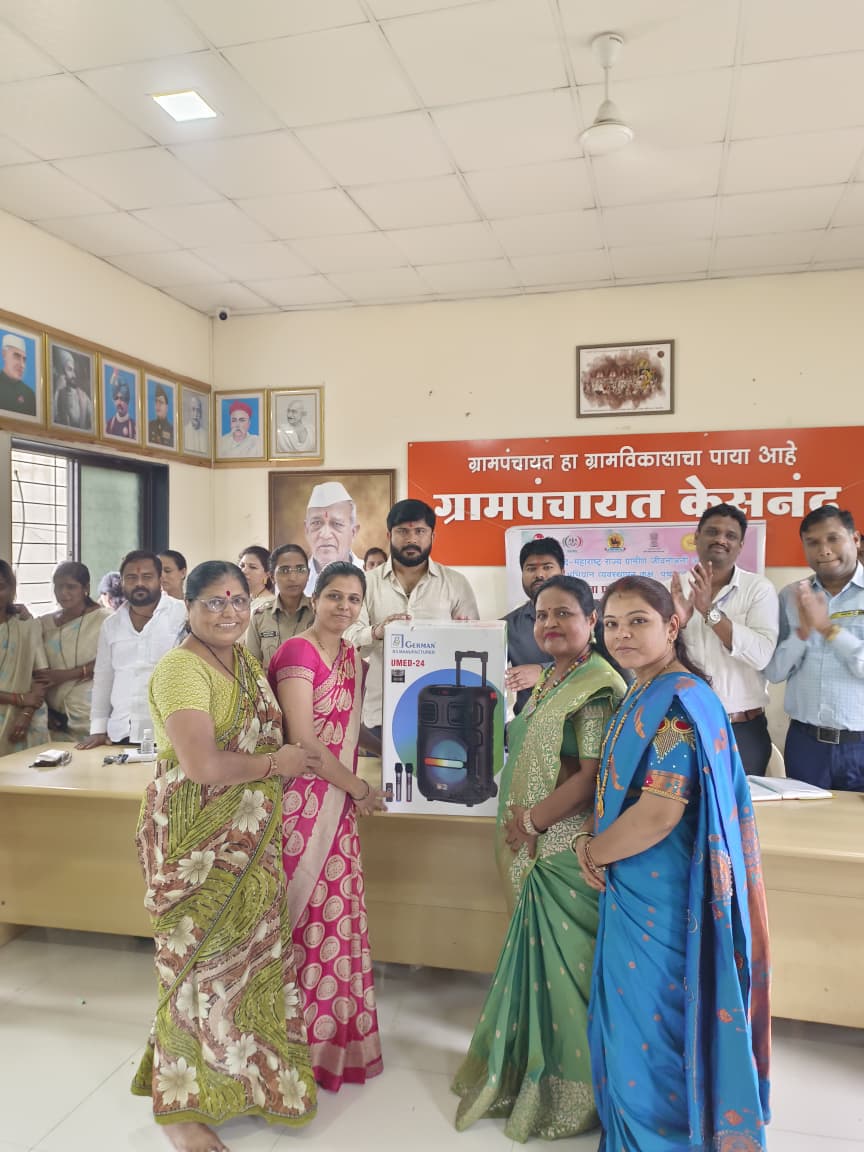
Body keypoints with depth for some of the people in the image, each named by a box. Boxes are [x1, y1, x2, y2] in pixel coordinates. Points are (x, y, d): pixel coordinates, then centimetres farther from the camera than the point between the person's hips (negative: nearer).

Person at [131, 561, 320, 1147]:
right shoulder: (181, 668, -17)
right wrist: (275, 763, -14)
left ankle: (242, 1075, 38)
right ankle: (180, 1104, 25)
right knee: (202, 960, 5)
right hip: (198, 839, -8)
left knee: (250, 953, 17)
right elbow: (201, 764, -26)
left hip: (250, 836, 8)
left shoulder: (247, 663, 8)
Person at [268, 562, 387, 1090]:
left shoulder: (350, 656, 11)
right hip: (302, 800, -7)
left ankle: (337, 1035, 30)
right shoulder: (297, 652, -14)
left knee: (339, 915, 14)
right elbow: (303, 739, -18)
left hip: (340, 802, 8)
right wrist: (360, 789, -9)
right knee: (304, 914, 2)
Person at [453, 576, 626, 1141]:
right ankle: (525, 1072, 37)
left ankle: (568, 1096, 23)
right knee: (537, 959, 19)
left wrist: (530, 821, -15)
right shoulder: (548, 679, 12)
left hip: (566, 851, -8)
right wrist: (518, 825, 8)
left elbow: (592, 777, -21)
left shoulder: (598, 686, -16)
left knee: (563, 965, 4)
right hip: (532, 851, 8)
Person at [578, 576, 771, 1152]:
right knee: (629, 1009, 22)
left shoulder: (679, 703, -22)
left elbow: (659, 815, -27)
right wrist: (592, 839, -3)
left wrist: (592, 850, -12)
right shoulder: (640, 697, 7)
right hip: (630, 887, 9)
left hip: (661, 893, -9)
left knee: (651, 1016, 9)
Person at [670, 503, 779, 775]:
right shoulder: (676, 587, 3)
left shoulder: (759, 588, -3)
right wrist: (678, 622, -22)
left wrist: (709, 610, -22)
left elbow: (761, 655, -17)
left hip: (743, 732, -2)